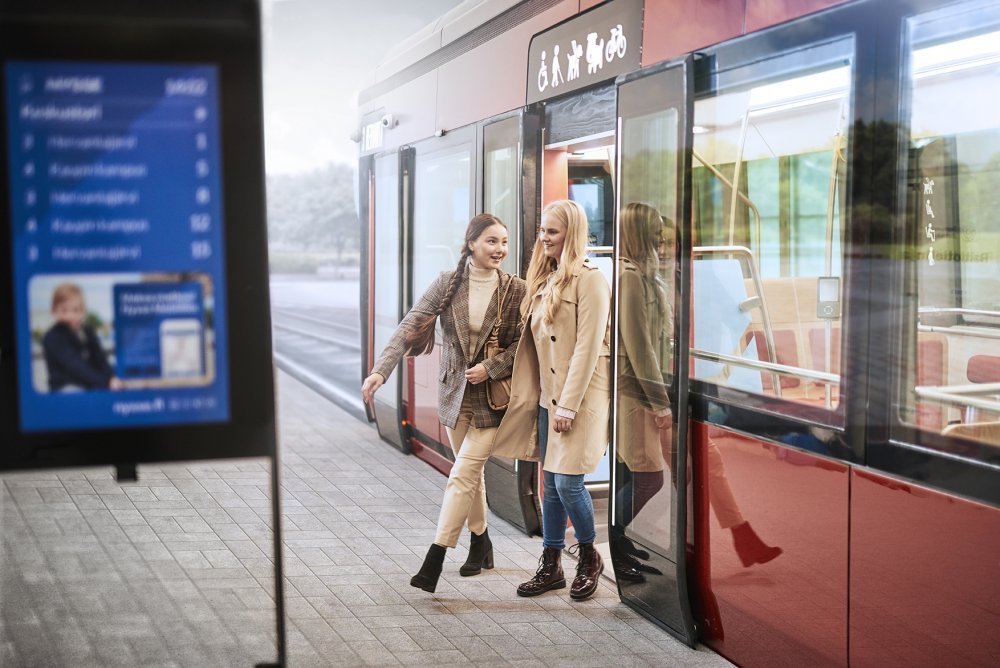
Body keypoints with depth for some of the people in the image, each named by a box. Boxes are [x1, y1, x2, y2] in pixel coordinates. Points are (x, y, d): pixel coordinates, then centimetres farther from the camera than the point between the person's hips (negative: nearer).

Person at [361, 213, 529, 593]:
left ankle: (435, 558, -7)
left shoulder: (515, 291, -6)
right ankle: (481, 544, 32)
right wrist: (381, 371, -21)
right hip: (455, 392, 3)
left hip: (492, 395, -3)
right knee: (471, 473, 15)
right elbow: (410, 328, -10)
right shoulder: (447, 285, -3)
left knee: (462, 475, -10)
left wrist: (490, 368, -18)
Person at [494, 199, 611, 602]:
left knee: (568, 482, -7)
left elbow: (587, 347, -16)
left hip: (581, 398, -7)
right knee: (550, 484, 11)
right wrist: (527, 395, 7)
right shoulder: (545, 279, 13)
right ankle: (551, 565, 21)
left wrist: (569, 406, -18)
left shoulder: (589, 280, -12)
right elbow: (534, 342, 12)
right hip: (549, 397, 7)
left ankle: (589, 558, 15)